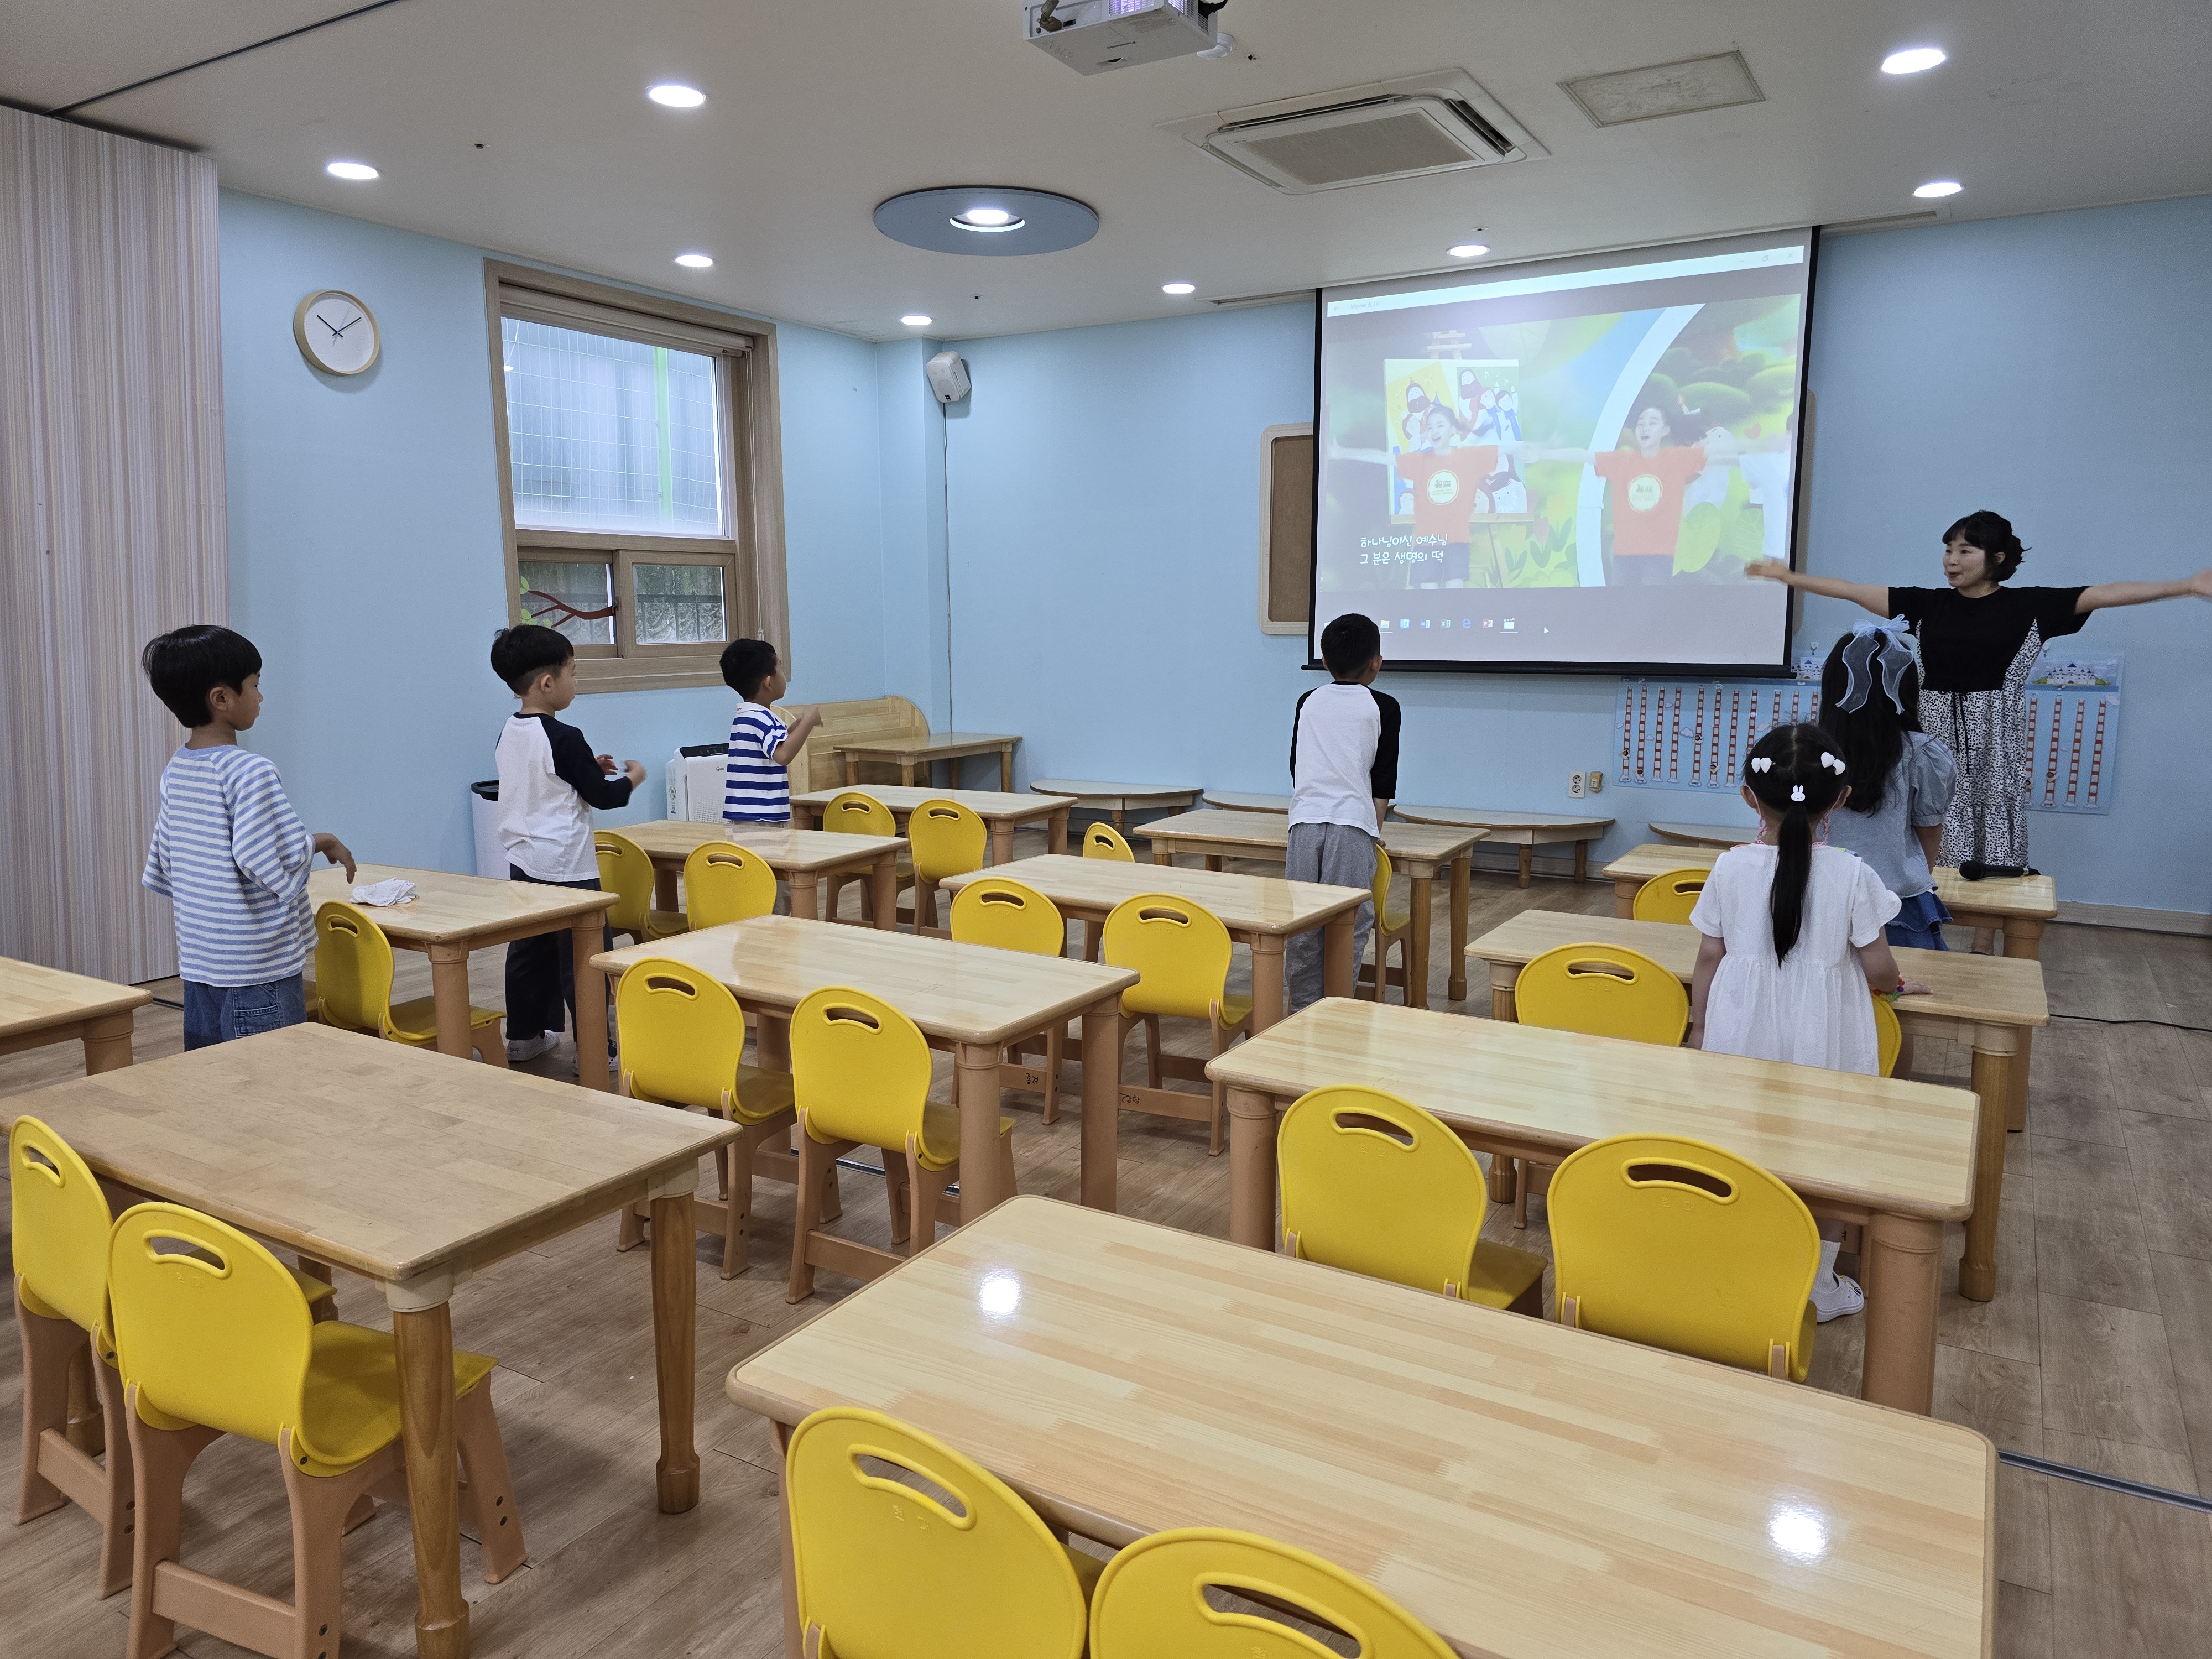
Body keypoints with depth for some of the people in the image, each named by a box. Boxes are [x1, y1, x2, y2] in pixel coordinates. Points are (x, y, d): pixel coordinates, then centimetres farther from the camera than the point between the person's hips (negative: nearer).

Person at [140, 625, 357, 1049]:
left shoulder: (174, 772, 8)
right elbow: (275, 861, -25)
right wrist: (321, 842, -8)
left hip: (198, 964, 8)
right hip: (259, 967, -8)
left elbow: (162, 868, 14)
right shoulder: (250, 772, -18)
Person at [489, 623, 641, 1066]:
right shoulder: (564, 739, -18)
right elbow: (602, 796, -11)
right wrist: (633, 778, 6)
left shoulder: (509, 734, 6)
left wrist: (588, 768, 18)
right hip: (566, 867, -8)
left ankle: (524, 1036, 27)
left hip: (522, 860, 9)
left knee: (529, 950, 17)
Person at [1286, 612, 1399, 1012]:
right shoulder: (1382, 707, 9)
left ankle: (1303, 1008, 10)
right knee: (1349, 927, -1)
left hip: (1305, 820, 4)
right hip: (1352, 824, -3)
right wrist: (1376, 829, 17)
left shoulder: (1308, 703, 20)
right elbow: (1383, 780, 8)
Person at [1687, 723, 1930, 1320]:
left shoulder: (1730, 868, -7)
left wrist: (1699, 1027, 11)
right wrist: (1898, 986, 18)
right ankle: (1822, 1286, 23)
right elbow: (1877, 967, -6)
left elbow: (1709, 956, -1)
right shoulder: (1851, 874, -12)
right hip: (1821, 1037, -1)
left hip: (1744, 1031, 2)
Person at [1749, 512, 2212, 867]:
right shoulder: (1928, 604, 5)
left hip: (1993, 740, -2)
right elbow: (1855, 591, 3)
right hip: (1937, 734, 2)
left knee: (1992, 858, 1)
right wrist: (1789, 577, 1)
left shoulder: (2027, 606, 0)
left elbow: (2104, 594, -5)